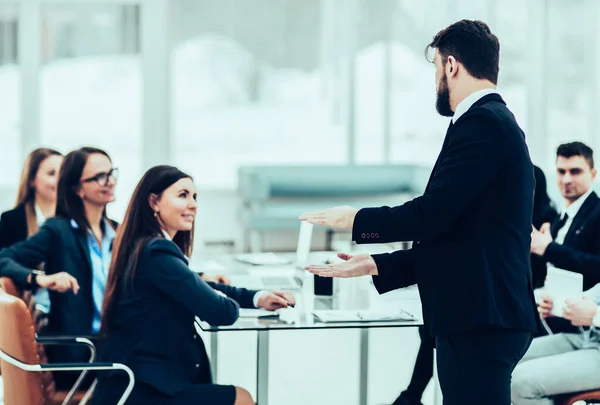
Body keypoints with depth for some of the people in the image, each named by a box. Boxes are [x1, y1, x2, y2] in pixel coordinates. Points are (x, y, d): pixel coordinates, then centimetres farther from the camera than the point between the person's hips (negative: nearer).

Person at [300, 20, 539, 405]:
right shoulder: (497, 121, 19)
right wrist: (373, 264, 19)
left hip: (480, 320, -10)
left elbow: (433, 213, -20)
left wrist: (355, 219, -3)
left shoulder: (482, 123, -13)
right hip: (476, 317, 10)